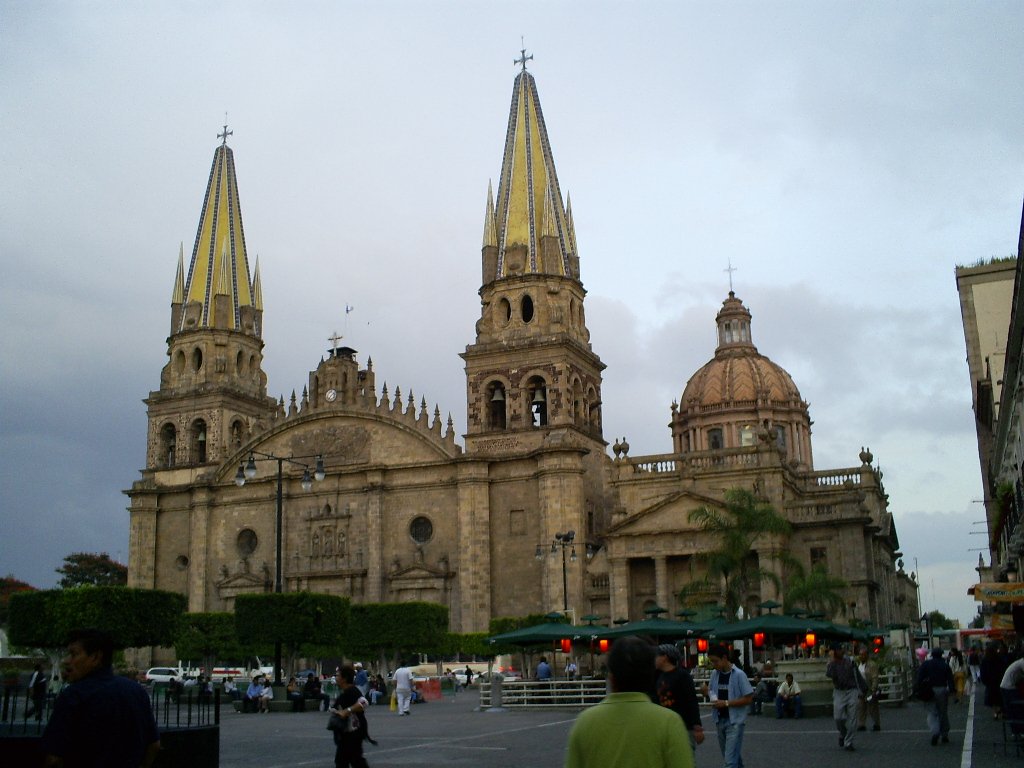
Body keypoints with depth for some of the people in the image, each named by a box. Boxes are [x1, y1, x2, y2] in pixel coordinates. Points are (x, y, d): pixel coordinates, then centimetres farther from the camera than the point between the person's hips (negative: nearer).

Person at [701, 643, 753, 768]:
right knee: (733, 756, 20)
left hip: (735, 721, -6)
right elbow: (711, 692, 16)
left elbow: (748, 699, -14)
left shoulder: (739, 674, -14)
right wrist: (707, 691, -8)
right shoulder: (714, 673, 3)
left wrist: (726, 703, -20)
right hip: (720, 720, 6)